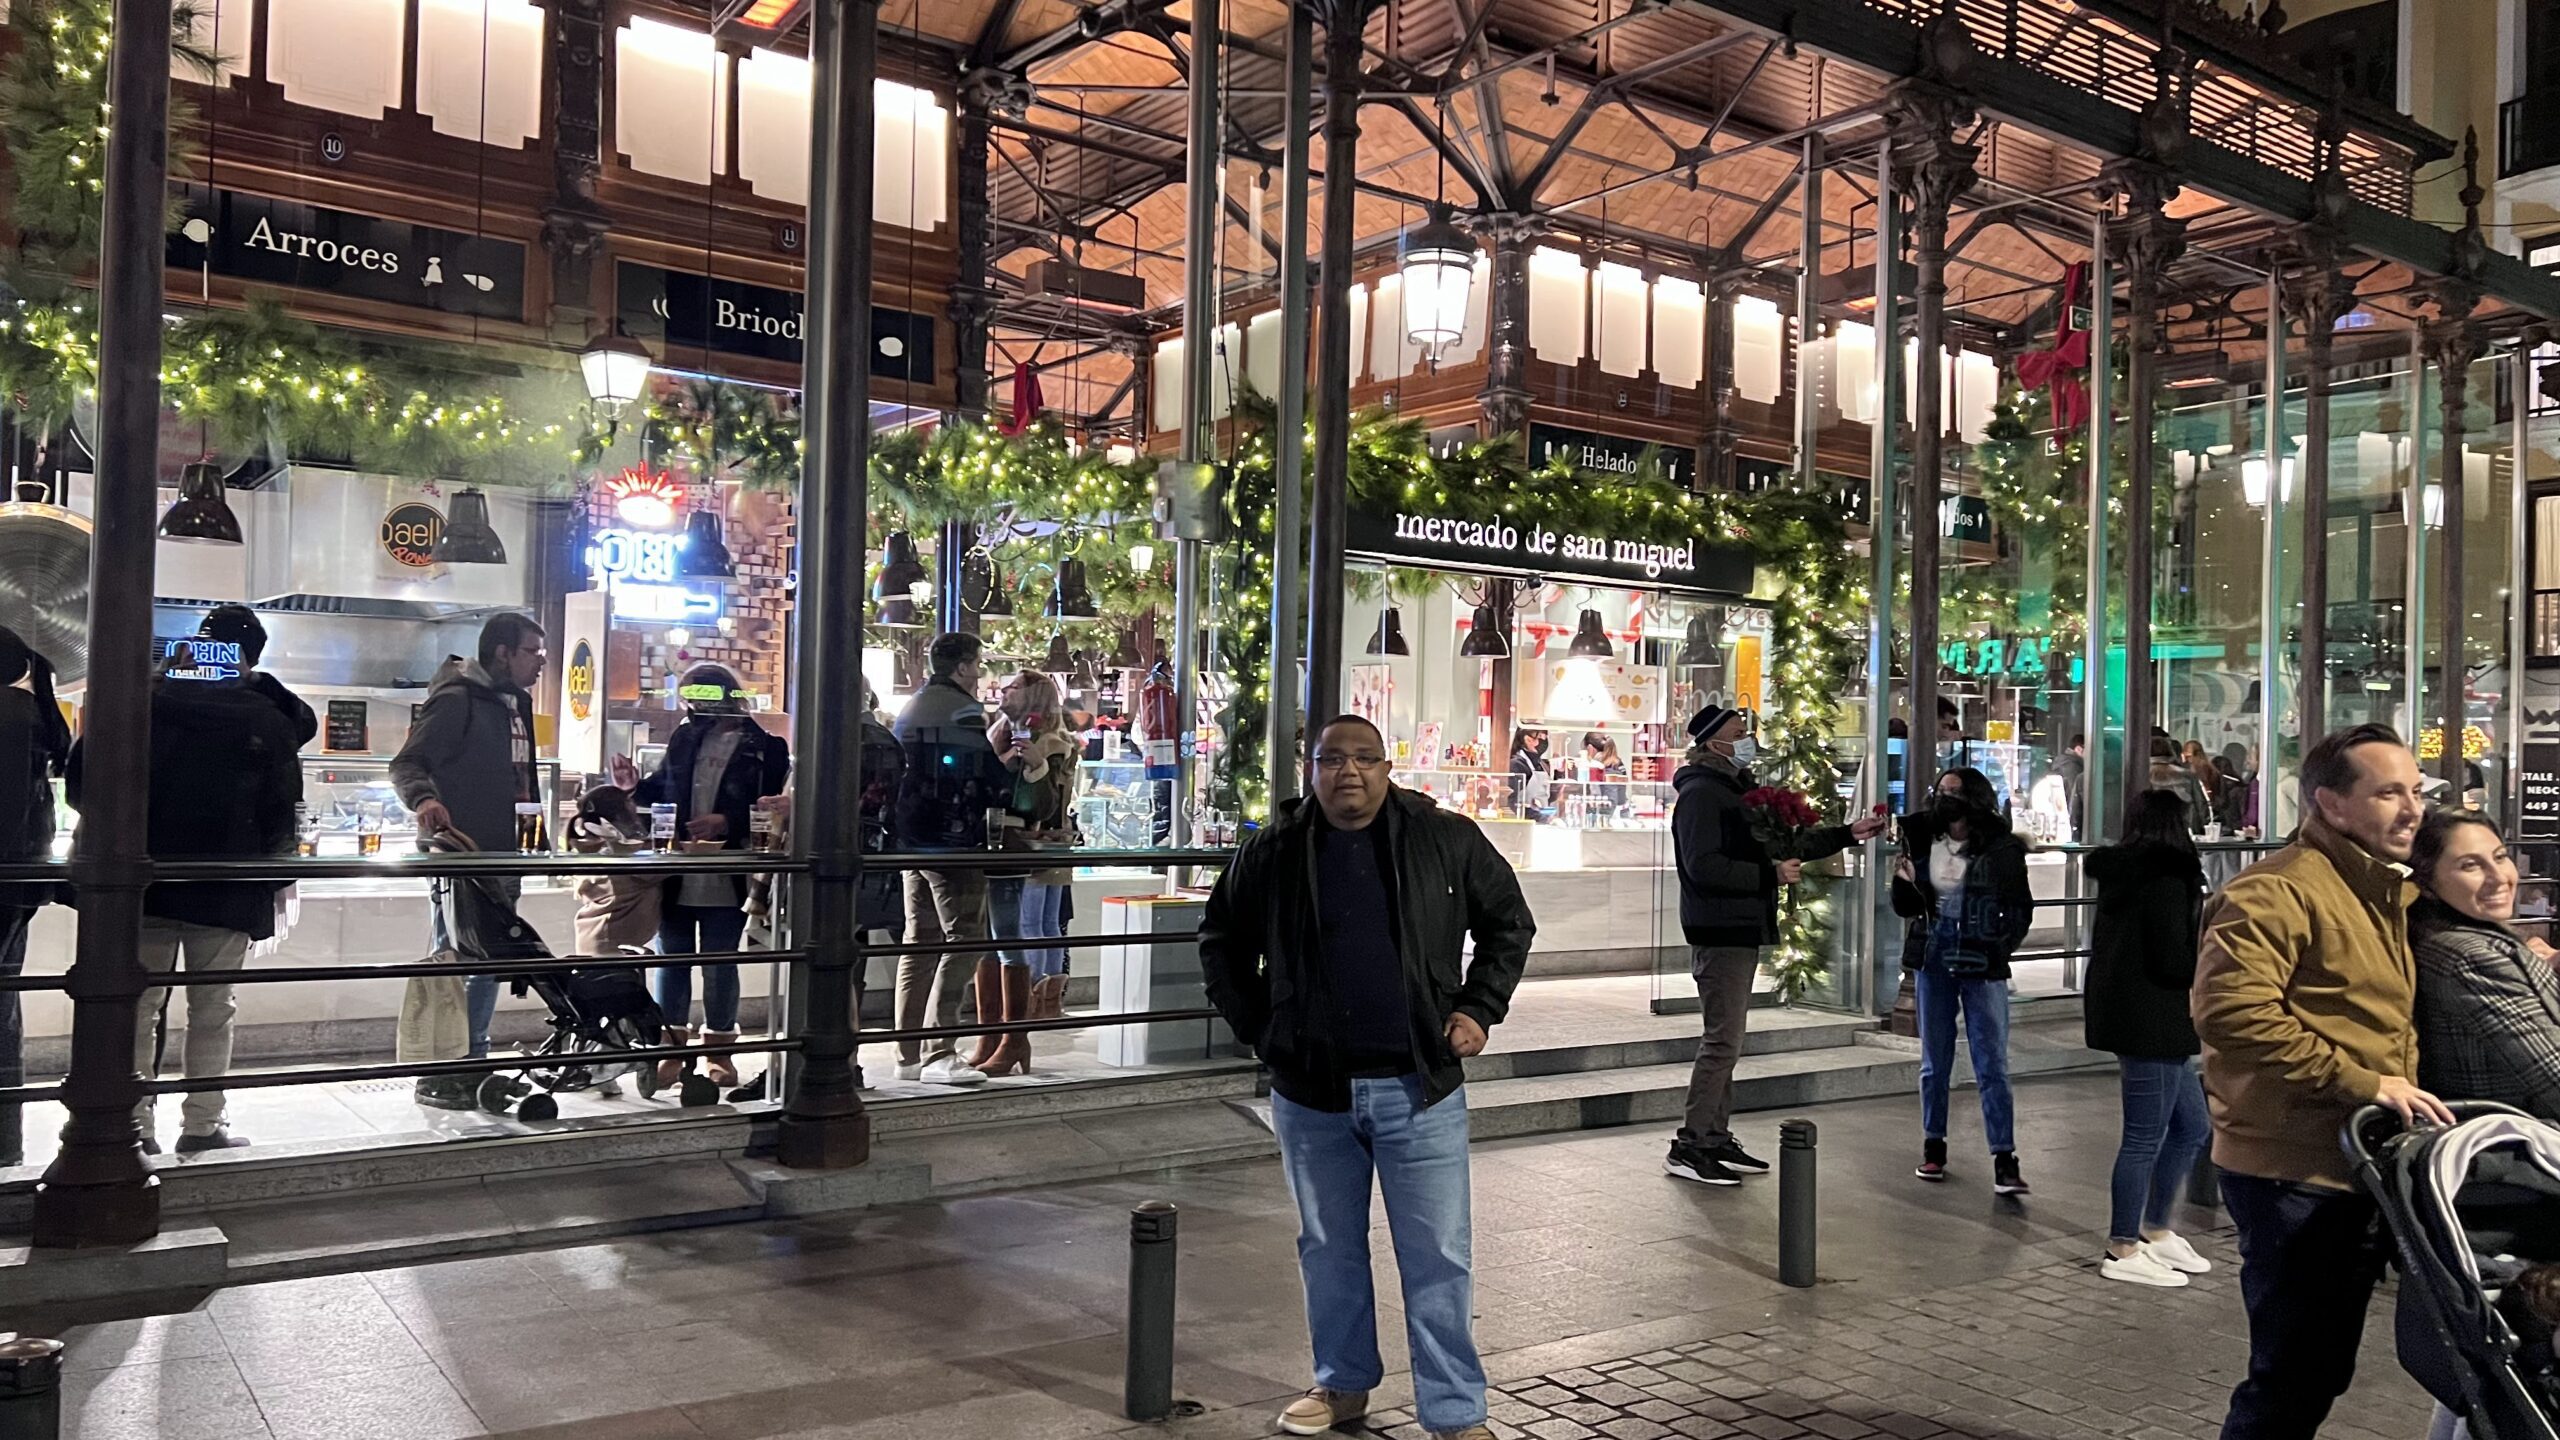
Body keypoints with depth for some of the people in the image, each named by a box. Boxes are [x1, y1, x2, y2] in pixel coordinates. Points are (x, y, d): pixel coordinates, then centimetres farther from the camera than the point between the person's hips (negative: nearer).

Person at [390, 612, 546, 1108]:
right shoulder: (457, 700, -11)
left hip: (502, 854, 9)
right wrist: (423, 799, -34)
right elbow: (407, 763, -15)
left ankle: (472, 1062, 23)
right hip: (460, 852, -9)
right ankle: (438, 1073, 4)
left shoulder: (516, 703, 16)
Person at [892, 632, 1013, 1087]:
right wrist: (1011, 782, 7)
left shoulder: (910, 712, 17)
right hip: (955, 842, -9)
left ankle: (909, 1054, 15)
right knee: (962, 940, -6)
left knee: (919, 943, 12)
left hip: (912, 840, 9)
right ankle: (938, 1053, -10)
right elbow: (992, 782, -12)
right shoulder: (965, 712, -9)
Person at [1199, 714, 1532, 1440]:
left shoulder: (1445, 839, -4)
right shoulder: (1273, 851, -1)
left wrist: (1479, 1008, -1)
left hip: (1419, 1085, -2)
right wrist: (1256, 1026, 5)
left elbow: (1509, 922, 8)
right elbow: (1222, 941, 13)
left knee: (1438, 1256, 3)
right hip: (1311, 1088, 2)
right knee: (1329, 1249, 16)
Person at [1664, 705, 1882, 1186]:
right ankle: (1689, 1147, -5)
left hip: (1742, 932, 10)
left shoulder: (1736, 790, 19)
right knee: (1722, 1042, -9)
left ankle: (1716, 1138, 21)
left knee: (1726, 1041, 14)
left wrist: (1846, 834, 23)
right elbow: (1703, 866, -23)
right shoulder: (1701, 792, -13)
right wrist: (1771, 874, -19)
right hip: (1720, 933, -10)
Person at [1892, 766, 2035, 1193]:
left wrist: (2001, 948, -12)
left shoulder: (2001, 849, -7)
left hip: (1981, 965, -3)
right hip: (1933, 957, 3)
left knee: (1992, 1064, -3)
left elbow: (2021, 909, 3)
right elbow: (1906, 908, 8)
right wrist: (1903, 882, -13)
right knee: (1934, 1060, 12)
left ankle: (2004, 1160, -1)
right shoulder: (1923, 841, 1)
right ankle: (1933, 1146, 24)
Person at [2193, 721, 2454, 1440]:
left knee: (2324, 1368, 19)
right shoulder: (2279, 890, -16)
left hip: (2356, 1169, 10)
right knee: (2294, 1376, -3)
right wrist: (2362, 1083, -26)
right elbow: (2228, 1007, -29)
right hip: (2291, 1171, -10)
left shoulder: (2388, 894, 17)